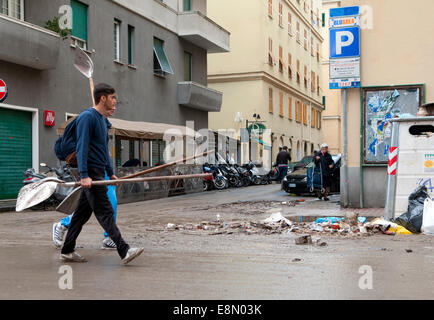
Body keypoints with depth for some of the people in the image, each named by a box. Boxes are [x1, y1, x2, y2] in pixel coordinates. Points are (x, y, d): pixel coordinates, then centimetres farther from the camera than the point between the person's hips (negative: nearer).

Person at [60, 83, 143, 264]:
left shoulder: (104, 120, 19)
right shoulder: (88, 117, -11)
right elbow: (82, 147, -17)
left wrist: (110, 173, 23)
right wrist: (84, 175, -23)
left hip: (99, 173, 10)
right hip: (90, 173, -10)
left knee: (82, 213, 12)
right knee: (105, 212, -10)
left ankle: (67, 251, 19)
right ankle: (124, 251, -13)